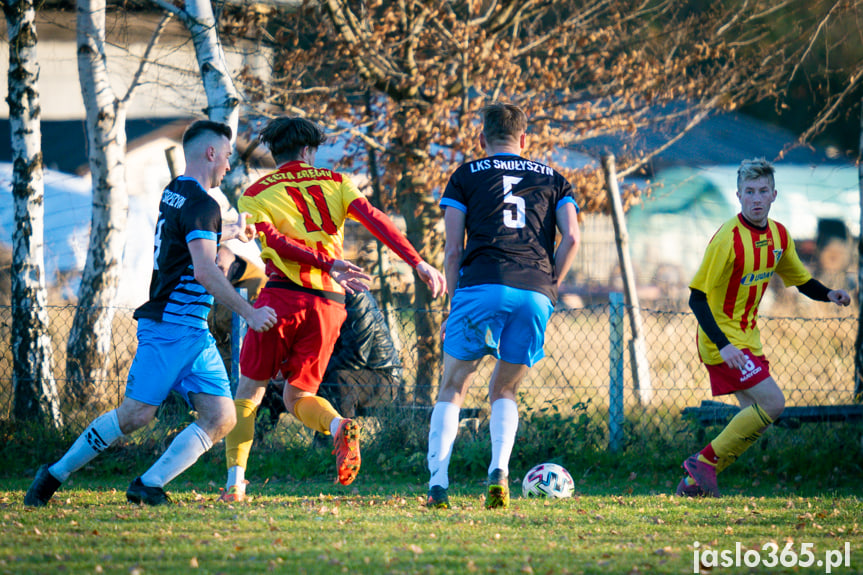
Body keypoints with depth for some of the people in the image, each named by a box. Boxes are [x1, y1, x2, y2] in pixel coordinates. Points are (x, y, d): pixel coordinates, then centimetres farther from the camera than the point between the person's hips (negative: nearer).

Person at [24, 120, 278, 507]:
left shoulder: (173, 193, 17)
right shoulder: (202, 205, -13)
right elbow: (204, 271, -22)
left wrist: (232, 233, 56)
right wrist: (249, 313, -17)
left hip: (195, 334, 10)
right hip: (170, 326, -10)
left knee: (220, 418, -2)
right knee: (136, 414, -12)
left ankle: (149, 485, -6)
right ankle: (55, 475, 1)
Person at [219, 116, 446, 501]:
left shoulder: (253, 195, 10)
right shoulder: (334, 183, 15)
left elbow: (277, 241, -8)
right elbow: (375, 220, 0)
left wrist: (328, 264, -14)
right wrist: (418, 263, -6)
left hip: (283, 296, -2)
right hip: (328, 303, 2)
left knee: (249, 390, 11)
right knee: (297, 397, 13)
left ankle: (235, 481, 0)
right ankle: (338, 425, -19)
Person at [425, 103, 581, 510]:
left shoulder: (466, 176, 17)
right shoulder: (553, 179, 22)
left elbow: (453, 250, 9)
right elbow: (571, 237, 7)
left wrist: (453, 304, 15)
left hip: (481, 285, -2)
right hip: (535, 294, 2)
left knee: (453, 388, 8)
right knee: (504, 391, 16)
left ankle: (438, 483, -6)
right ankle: (499, 472, -8)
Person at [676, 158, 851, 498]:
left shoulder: (779, 235, 3)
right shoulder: (727, 239, -21)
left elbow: (800, 279, 17)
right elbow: (698, 297, -21)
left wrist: (828, 295, -5)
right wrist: (723, 345, -31)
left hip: (747, 338, 8)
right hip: (723, 338, -8)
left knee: (755, 415, 6)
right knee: (772, 403, -16)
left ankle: (695, 482, 13)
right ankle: (705, 461, -7)